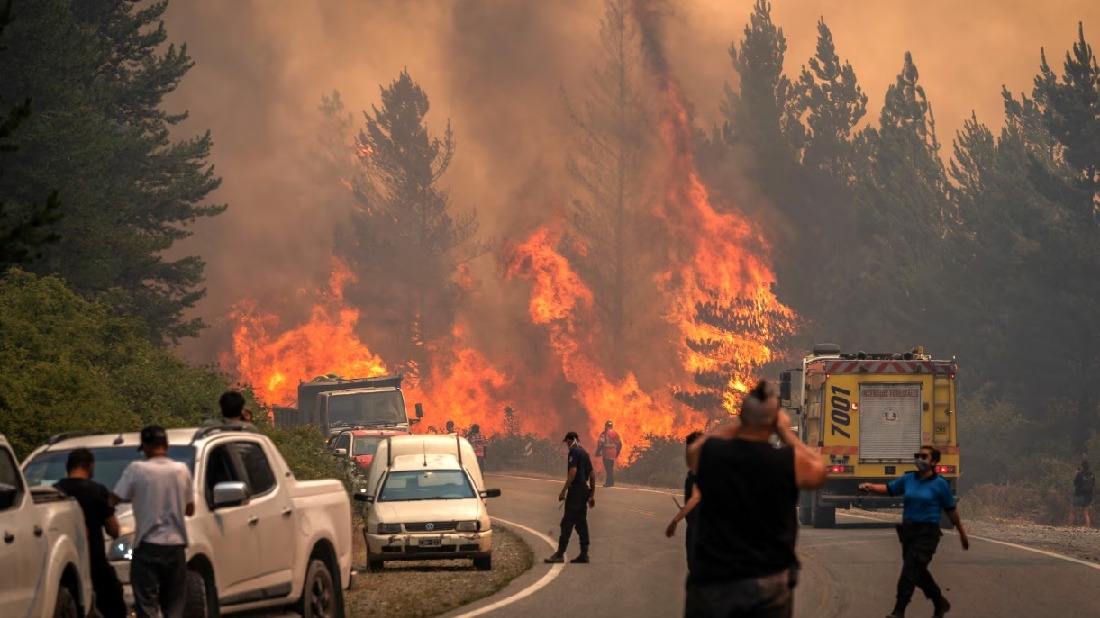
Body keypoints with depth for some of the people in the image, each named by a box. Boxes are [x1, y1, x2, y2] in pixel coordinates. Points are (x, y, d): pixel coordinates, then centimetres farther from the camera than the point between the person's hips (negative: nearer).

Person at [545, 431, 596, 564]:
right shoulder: (584, 453, 17)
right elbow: (592, 476, 19)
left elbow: (573, 472, -20)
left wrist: (564, 490, -20)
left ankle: (560, 553, -10)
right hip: (584, 490, 9)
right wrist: (592, 495, 23)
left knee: (567, 522, -8)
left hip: (575, 489, -9)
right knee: (581, 522, 10)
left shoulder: (573, 452, -9)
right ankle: (584, 554, 8)